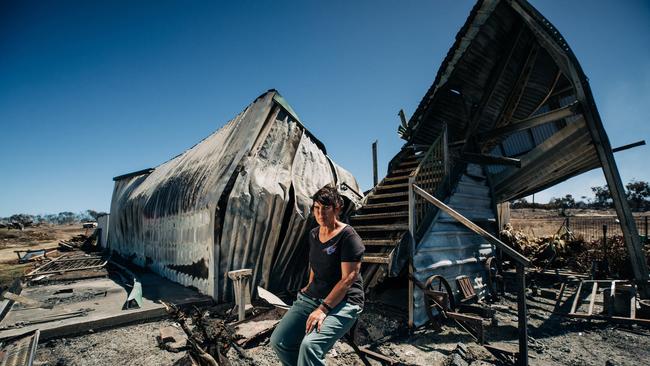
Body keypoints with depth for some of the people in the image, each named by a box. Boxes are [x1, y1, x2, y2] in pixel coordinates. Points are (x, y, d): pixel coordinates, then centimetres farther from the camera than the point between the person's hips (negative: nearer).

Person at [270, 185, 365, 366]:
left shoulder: (348, 237, -14)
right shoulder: (313, 234, 9)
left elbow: (348, 279, -19)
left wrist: (323, 309, -23)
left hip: (343, 301, -7)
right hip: (313, 296, 7)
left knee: (310, 345, -28)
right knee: (278, 341, -4)